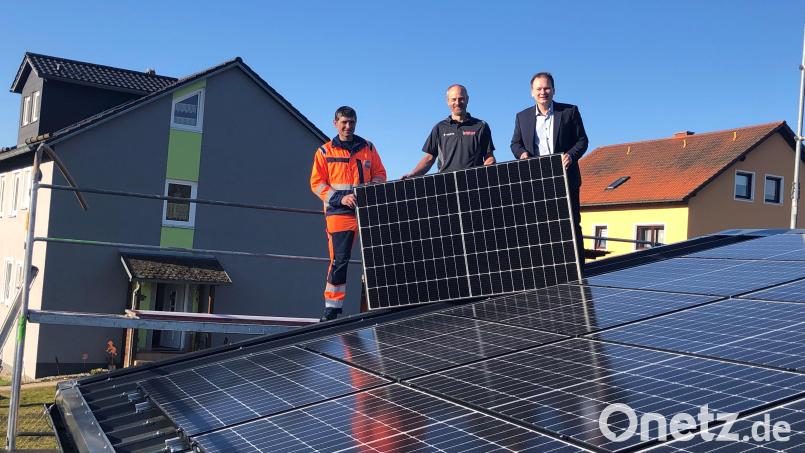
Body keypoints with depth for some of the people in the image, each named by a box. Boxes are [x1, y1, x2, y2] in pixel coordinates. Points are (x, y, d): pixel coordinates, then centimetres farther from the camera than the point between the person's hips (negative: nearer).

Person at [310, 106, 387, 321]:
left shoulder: (368, 148, 14)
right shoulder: (325, 151, 8)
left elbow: (380, 174, 16)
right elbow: (316, 182, 3)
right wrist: (340, 198, -11)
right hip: (339, 213, -2)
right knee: (339, 260, -5)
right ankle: (332, 307, 3)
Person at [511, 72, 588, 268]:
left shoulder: (570, 111, 5)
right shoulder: (522, 117, 11)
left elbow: (582, 140, 3)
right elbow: (515, 144, 15)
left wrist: (571, 155, -16)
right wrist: (521, 153, -8)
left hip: (565, 179, -2)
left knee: (571, 225, 1)